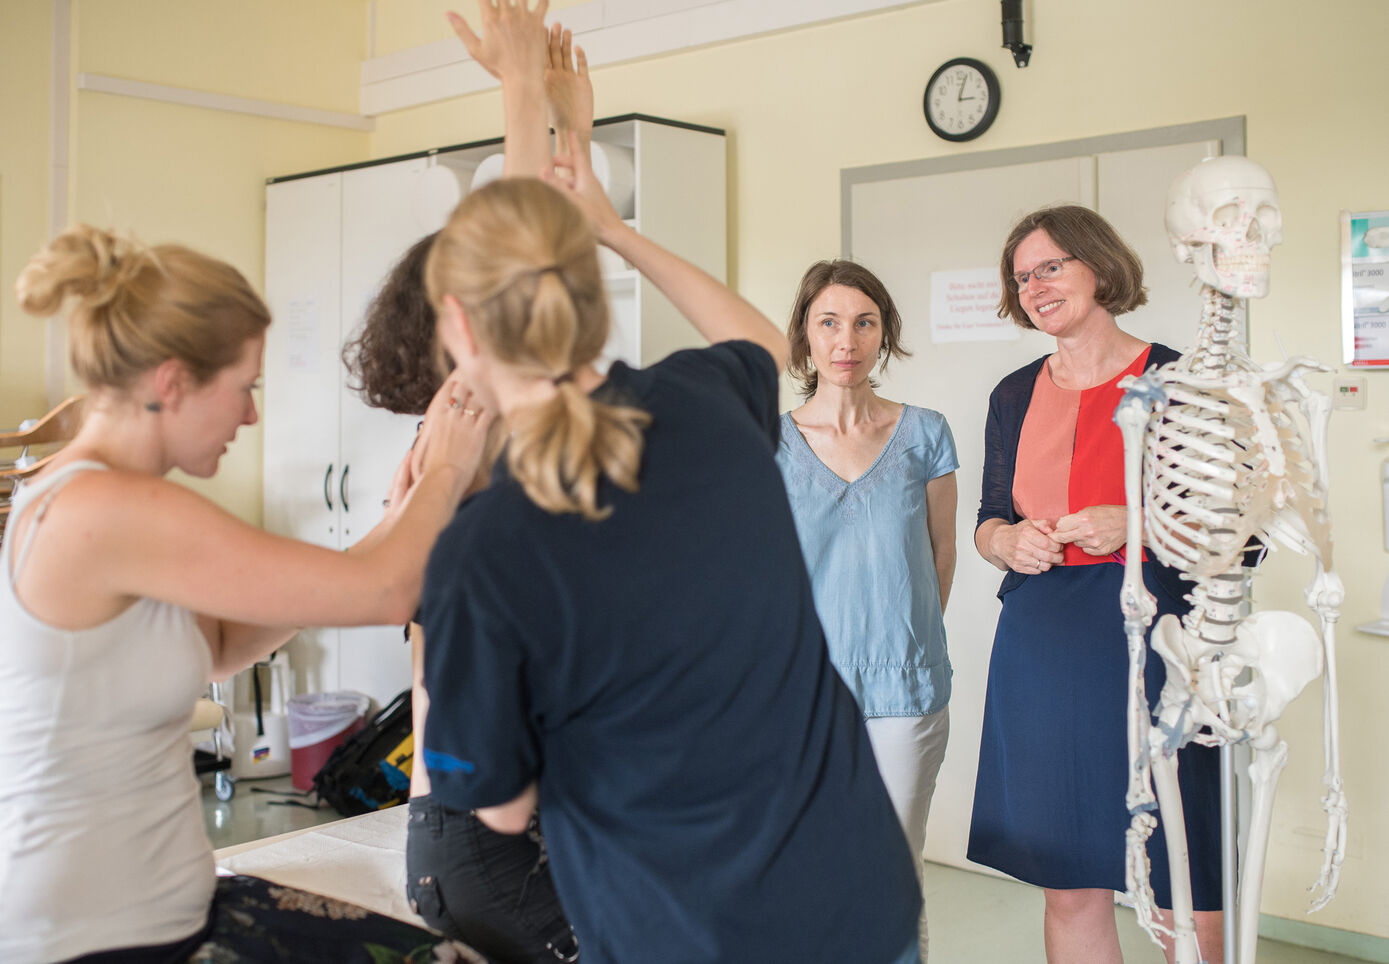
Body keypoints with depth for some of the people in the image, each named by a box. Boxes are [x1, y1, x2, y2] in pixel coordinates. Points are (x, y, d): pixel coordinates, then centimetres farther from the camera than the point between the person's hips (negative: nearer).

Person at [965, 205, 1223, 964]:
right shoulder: (1014, 396, 12)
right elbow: (988, 524, 20)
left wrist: (1136, 526, -16)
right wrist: (1008, 541, -4)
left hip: (1150, 645, -3)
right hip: (1041, 653, 4)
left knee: (1190, 899, 0)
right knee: (1070, 890, 9)